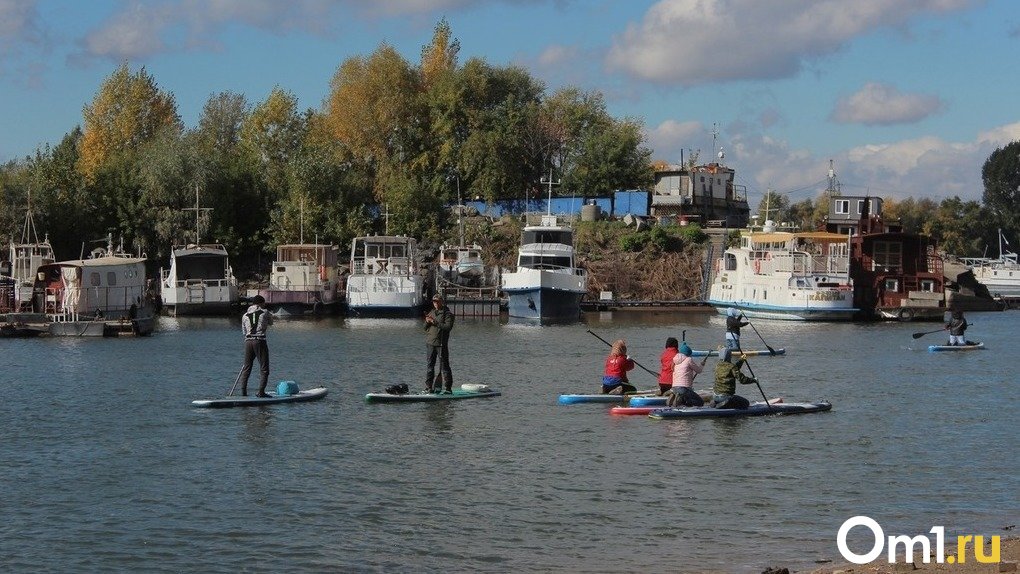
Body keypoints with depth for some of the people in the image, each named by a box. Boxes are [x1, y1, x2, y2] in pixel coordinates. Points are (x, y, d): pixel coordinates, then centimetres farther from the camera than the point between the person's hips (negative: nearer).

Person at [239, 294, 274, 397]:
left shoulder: (245, 316, 12)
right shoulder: (265, 312, 3)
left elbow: (244, 331, 17)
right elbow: (271, 323, 21)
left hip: (248, 342, 4)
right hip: (260, 341, -4)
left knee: (246, 368, 13)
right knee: (264, 370, 2)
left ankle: (243, 392, 9)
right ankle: (261, 392, -8)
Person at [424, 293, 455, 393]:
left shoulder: (447, 313, -3)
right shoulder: (431, 313, 17)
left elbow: (448, 327, -17)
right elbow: (425, 328, 18)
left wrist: (435, 322, -20)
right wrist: (427, 322, -4)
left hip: (441, 344, -6)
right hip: (430, 343, 6)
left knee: (444, 366, -5)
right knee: (430, 366, 9)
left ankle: (448, 388, -4)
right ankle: (429, 387, 14)